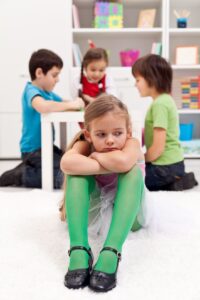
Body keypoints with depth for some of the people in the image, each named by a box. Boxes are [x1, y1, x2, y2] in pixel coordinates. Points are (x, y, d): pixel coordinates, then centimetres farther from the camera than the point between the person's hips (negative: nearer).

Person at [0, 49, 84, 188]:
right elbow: (43, 106, -40)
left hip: (45, 145, 10)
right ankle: (18, 175, -6)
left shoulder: (47, 92, 10)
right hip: (33, 149, -10)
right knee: (63, 179, -20)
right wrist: (71, 104, -30)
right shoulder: (31, 91, -18)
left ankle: (27, 168, 21)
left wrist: (78, 103, -10)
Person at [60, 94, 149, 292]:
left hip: (127, 211, -1)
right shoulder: (84, 145, -20)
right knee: (77, 170, -26)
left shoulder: (132, 143, -24)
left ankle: (110, 253, -44)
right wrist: (111, 166, -40)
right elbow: (67, 163, -45)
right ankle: (78, 250, -38)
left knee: (133, 170, -32)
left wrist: (95, 156, -31)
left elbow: (123, 162, -49)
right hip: (94, 208, 1)